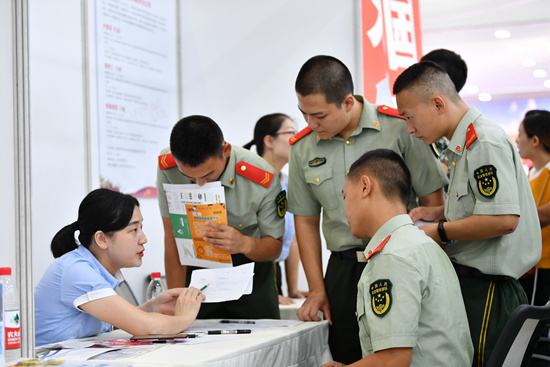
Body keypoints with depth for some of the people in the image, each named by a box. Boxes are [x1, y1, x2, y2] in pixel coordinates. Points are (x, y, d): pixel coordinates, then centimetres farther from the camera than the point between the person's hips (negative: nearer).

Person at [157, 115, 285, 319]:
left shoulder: (262, 180, -26)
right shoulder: (167, 168, -22)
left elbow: (275, 246, -14)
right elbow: (173, 238, -15)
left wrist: (244, 244, -36)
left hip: (250, 265, -1)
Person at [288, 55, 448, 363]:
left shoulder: (400, 129, -7)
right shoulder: (302, 148, 4)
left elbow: (432, 200, -2)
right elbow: (306, 221, 12)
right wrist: (317, 289, 7)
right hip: (343, 270, 3)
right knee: (345, 357, 6)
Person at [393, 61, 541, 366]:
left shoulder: (485, 143, -16)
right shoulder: (464, 145, 14)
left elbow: (503, 219, -25)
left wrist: (440, 232, -14)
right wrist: (440, 214, 12)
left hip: (486, 289, -9)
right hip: (472, 283, 9)